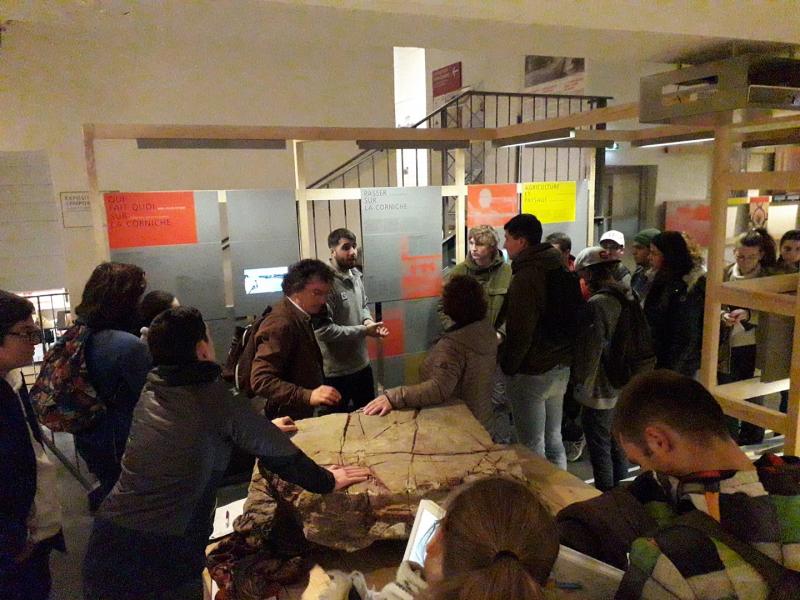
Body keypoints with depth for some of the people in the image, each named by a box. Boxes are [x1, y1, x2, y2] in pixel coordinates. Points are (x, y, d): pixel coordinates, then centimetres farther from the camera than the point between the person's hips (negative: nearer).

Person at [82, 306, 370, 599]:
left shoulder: (151, 391, 5)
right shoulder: (218, 399, -14)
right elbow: (281, 455, -6)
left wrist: (261, 428, 36)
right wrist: (327, 481, 11)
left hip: (109, 542, 7)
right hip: (166, 553, -6)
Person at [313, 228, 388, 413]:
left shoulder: (356, 275, 3)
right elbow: (323, 330, -27)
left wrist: (368, 321, -5)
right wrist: (363, 331, -24)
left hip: (362, 363, 8)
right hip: (336, 371, -8)